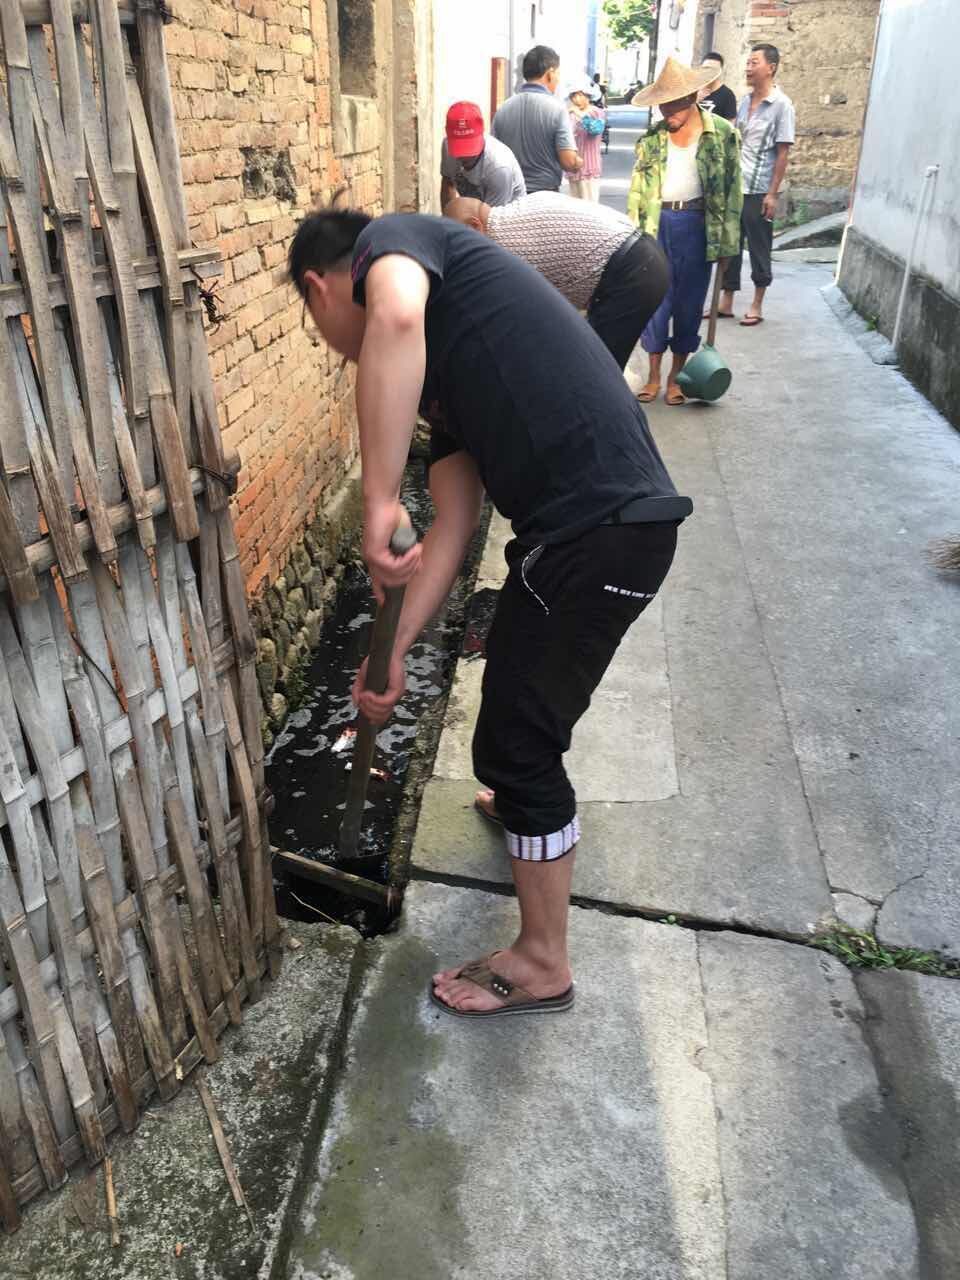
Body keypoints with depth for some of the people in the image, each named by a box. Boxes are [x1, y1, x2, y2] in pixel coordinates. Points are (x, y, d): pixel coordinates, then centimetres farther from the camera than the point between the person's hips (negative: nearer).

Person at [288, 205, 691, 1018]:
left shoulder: (393, 238, 1)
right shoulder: (438, 369, 23)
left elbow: (397, 318, -27)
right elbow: (455, 525, 17)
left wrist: (378, 507, -25)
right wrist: (397, 649, 15)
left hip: (602, 526, -9)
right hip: (596, 521, 9)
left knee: (515, 739, 3)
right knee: (520, 689, 31)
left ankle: (543, 964, 23)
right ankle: (528, 805, 61)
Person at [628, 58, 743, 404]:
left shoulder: (722, 132, -2)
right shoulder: (652, 137, 4)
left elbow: (732, 187, -1)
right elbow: (637, 189, 6)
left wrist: (727, 241, -6)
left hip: (697, 225, -1)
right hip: (657, 223, 2)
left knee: (689, 303, 5)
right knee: (655, 301, 3)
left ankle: (676, 376, 17)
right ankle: (653, 375, 14)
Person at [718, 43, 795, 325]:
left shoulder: (781, 105, -9)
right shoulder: (745, 99, 9)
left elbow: (783, 153, -10)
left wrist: (772, 193, -14)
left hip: (759, 190, -6)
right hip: (734, 186, 6)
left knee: (759, 250, 4)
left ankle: (757, 306, 14)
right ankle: (726, 302, 19)